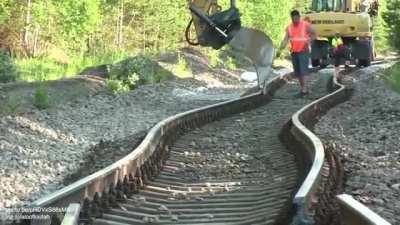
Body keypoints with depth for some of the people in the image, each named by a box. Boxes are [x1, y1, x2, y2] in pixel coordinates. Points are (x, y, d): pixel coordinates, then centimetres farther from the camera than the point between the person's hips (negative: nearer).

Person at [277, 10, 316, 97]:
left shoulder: (306, 25, -5)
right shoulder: (289, 28, 6)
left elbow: (314, 34, 0)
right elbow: (285, 40, 0)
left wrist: (309, 41, -16)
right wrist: (280, 49, -13)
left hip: (304, 51, -5)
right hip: (294, 52, 5)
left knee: (303, 70, -14)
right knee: (297, 72, 7)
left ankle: (304, 89, -18)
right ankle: (303, 88, 17)